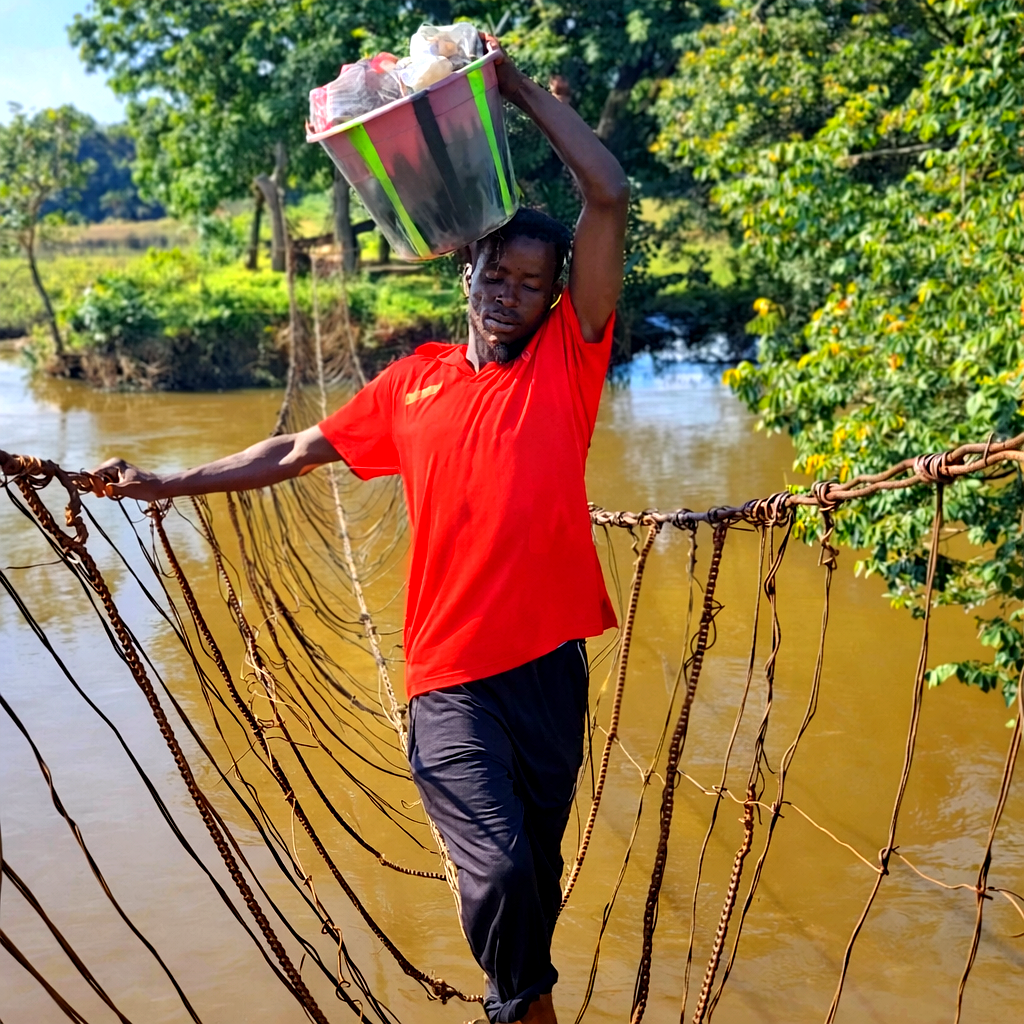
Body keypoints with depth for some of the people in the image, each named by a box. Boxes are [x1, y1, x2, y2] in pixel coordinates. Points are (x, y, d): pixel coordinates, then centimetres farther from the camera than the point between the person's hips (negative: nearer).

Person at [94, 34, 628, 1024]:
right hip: (450, 675, 0)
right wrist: (170, 482, 14)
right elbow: (299, 451, 17)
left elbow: (609, 198, -4)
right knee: (498, 862, -15)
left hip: (549, 661, 0)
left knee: (537, 863, 12)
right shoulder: (414, 382, 9)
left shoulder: (566, 363, 3)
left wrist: (522, 89, -1)